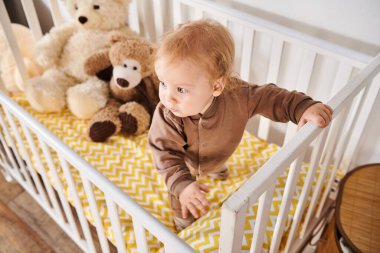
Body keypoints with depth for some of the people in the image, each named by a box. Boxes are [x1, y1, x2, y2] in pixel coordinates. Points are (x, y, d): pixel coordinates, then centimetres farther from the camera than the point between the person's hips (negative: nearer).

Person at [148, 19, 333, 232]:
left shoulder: (237, 96, -42)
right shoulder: (166, 116, -45)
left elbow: (269, 97, -28)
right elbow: (166, 154, -37)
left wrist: (303, 108, -40)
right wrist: (181, 185, -51)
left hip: (219, 155, 4)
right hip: (185, 166, -3)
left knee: (217, 164, 42)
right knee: (182, 200, 20)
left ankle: (216, 169, 80)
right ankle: (183, 220, 56)